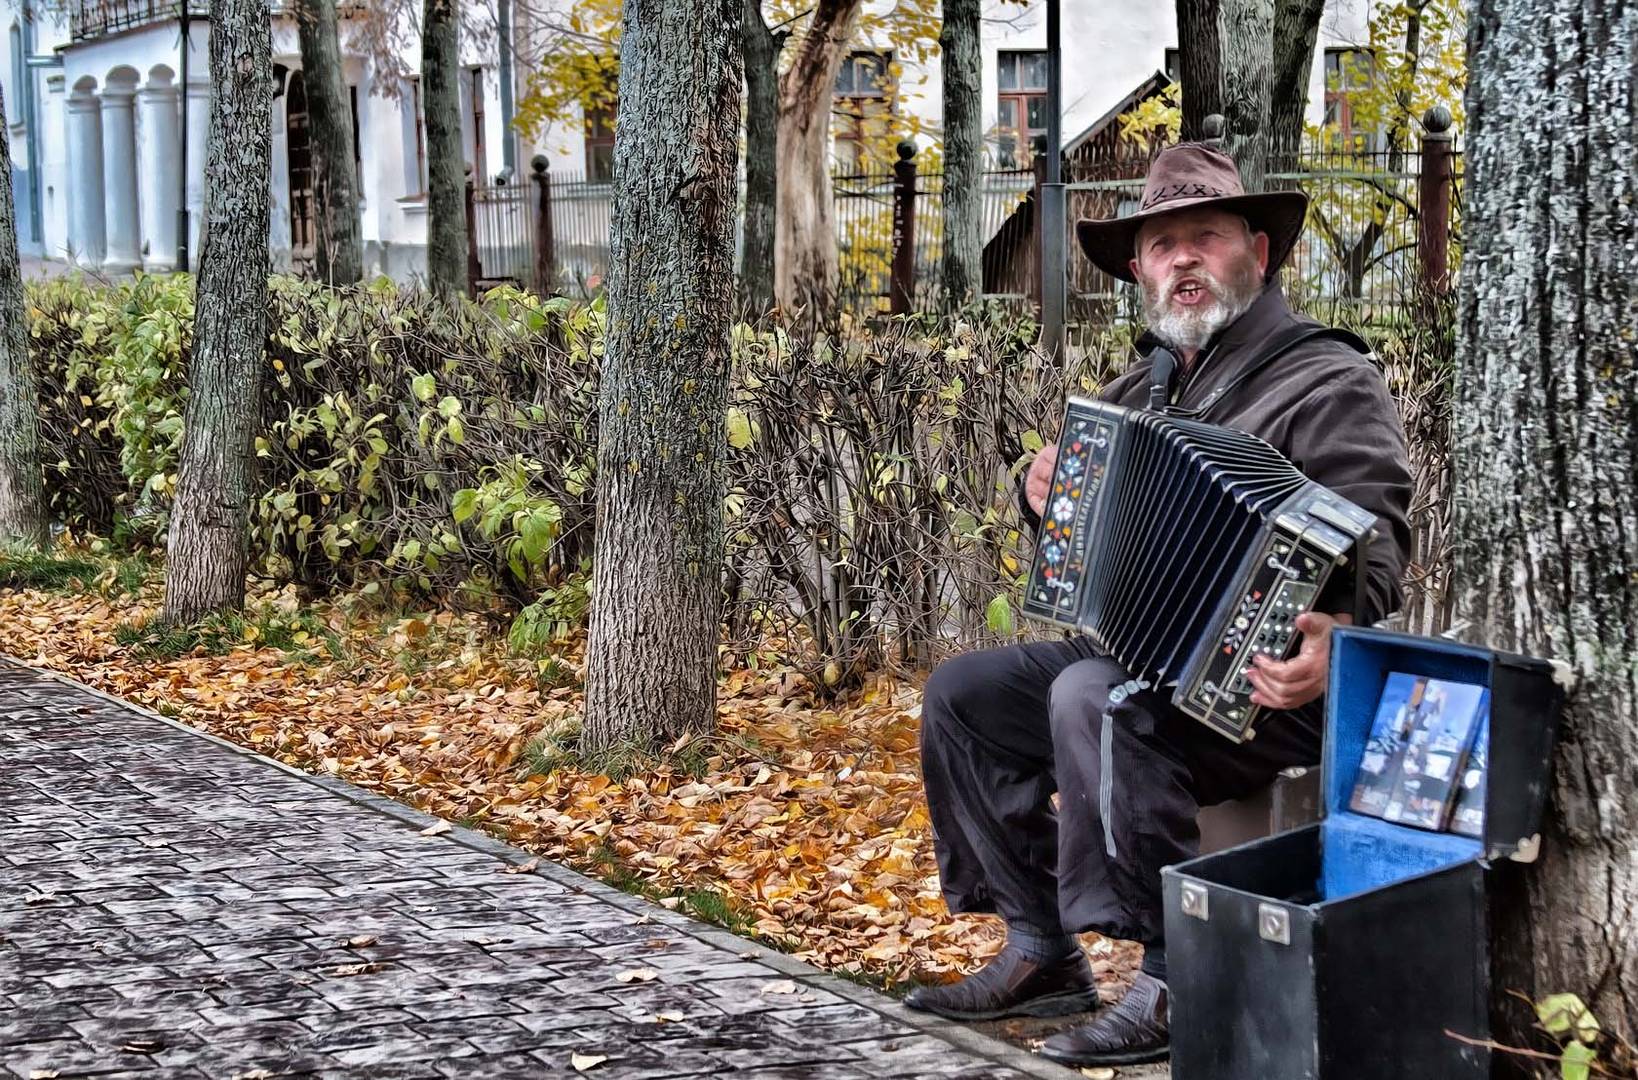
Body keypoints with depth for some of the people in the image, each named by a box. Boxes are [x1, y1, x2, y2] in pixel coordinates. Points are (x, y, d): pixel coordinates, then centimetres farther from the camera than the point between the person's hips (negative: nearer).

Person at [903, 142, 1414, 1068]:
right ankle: (1042, 954, 6)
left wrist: (1333, 644, -44)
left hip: (1262, 685, -9)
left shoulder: (1326, 382, -11)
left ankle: (1176, 984, -22)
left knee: (1093, 700, -32)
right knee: (962, 693, 2)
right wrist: (1049, 497, 4)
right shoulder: (1141, 391, 14)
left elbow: (1371, 551, -24)